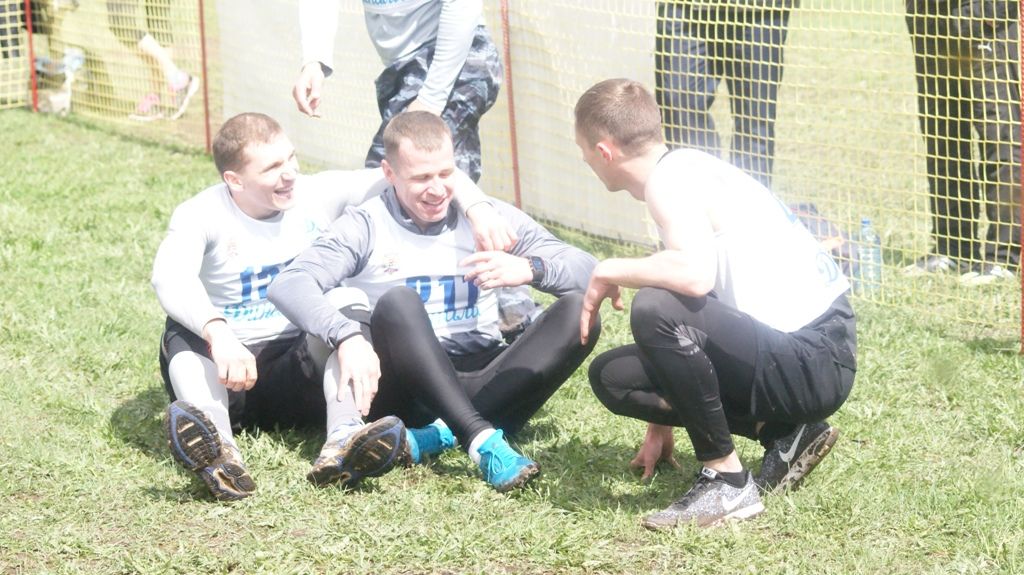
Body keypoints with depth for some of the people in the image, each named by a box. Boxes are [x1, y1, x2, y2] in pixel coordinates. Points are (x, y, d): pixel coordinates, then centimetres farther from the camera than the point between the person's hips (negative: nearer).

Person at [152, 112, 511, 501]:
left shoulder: (319, 194, 1)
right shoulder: (201, 216, -8)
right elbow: (170, 276, -30)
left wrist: (476, 206, -23)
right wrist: (217, 333, -48)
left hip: (301, 375, 2)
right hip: (223, 377, -2)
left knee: (349, 300, -24)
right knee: (181, 331, -31)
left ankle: (344, 443, -47)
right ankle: (220, 451, -60)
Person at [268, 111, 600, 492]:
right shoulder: (365, 227, 3)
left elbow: (586, 270, 2)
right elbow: (289, 286, -14)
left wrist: (530, 269, -20)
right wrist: (347, 336, -33)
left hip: (482, 386, 3)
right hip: (408, 390, -3)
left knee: (578, 312, -19)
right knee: (398, 301, -30)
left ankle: (443, 434, -30)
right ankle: (482, 440, -42)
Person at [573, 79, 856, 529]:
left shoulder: (671, 178, -14)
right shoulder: (684, 171, 17)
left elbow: (695, 274, -35)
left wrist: (610, 272, -15)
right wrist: (660, 429, 26)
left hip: (816, 359, -10)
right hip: (789, 351, 10)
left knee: (654, 309, -29)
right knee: (612, 376, 8)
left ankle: (728, 483, -15)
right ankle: (785, 435, 8)